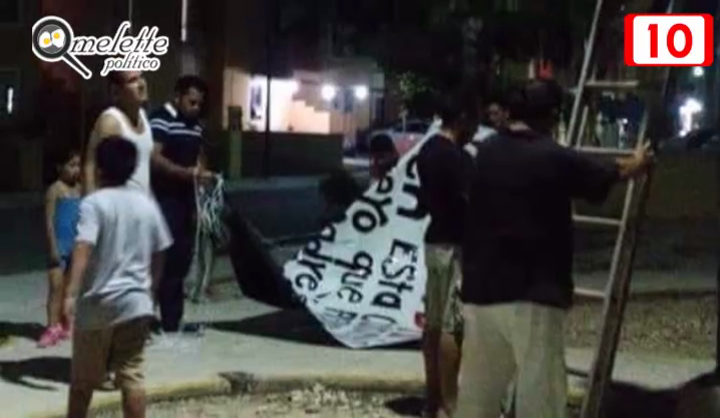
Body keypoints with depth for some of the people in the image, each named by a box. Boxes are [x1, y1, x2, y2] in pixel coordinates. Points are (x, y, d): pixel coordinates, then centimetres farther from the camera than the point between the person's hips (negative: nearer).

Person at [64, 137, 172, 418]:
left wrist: (71, 293, -30)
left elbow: (83, 249, -23)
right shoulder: (147, 204, 6)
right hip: (136, 302, 3)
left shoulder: (94, 203, -9)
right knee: (132, 375, 5)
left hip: (98, 303, -3)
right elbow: (158, 253, 13)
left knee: (83, 378, 13)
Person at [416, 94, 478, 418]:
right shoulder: (456, 156, -18)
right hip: (454, 245, -10)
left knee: (434, 323, 11)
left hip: (435, 241, 10)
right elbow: (472, 202, -19)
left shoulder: (427, 150, 12)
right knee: (452, 326, -6)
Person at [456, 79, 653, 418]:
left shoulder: (487, 154, 8)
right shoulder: (554, 158, -9)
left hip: (482, 291, 6)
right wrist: (637, 164, 33)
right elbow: (606, 178, 9)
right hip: (531, 296, -6)